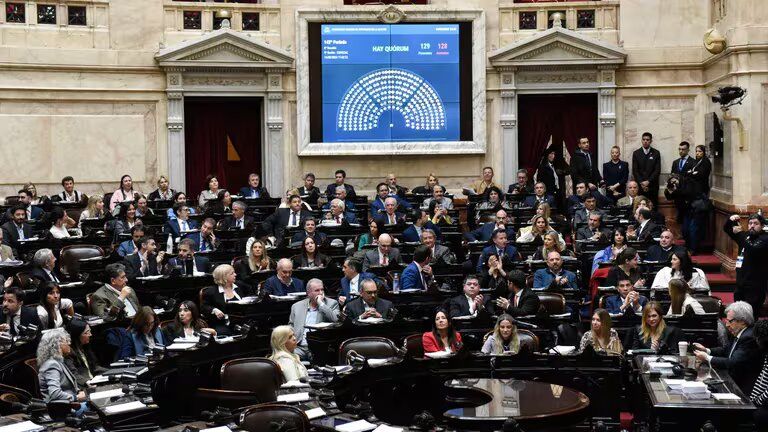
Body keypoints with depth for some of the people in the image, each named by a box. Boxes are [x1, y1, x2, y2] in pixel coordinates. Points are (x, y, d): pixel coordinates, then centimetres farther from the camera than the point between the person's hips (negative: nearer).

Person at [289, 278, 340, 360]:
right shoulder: (297, 306, 17)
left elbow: (336, 320, -9)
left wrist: (321, 304, -7)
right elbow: (291, 327, 19)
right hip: (300, 347, 1)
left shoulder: (331, 304, 9)